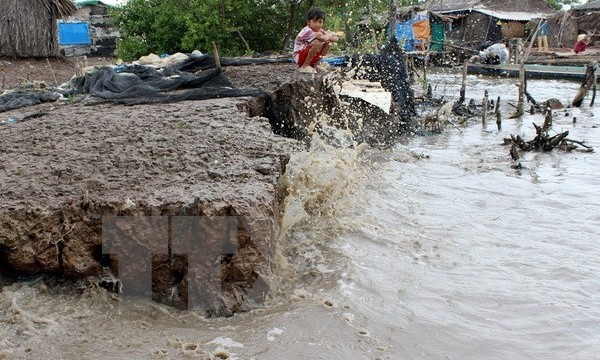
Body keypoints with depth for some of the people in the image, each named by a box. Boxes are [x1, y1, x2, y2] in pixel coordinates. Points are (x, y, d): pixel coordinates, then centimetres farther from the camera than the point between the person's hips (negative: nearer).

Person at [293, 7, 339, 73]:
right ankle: (305, 66, -17)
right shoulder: (307, 31, -23)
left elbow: (336, 39, -2)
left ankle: (314, 65, 3)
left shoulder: (320, 30, 2)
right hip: (299, 57, -8)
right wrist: (330, 35, -15)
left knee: (328, 44, -2)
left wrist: (328, 35, -18)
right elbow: (324, 38, -37)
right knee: (317, 43, -29)